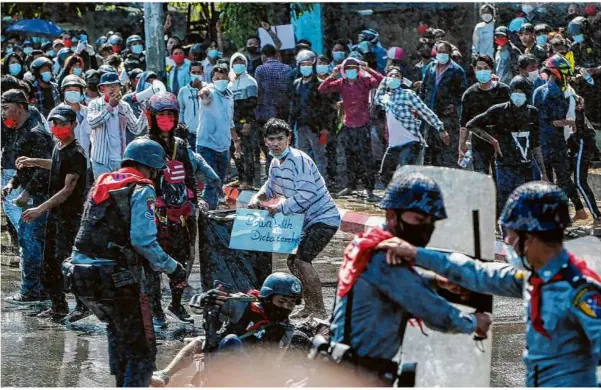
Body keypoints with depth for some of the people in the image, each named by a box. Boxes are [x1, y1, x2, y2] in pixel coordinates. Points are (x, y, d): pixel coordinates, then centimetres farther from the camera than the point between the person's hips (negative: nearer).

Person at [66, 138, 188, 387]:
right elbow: (143, 241, -19)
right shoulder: (142, 190, -7)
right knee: (141, 350, 1)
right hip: (117, 280, -8)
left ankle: (122, 383, 44)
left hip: (82, 279, 8)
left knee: (117, 329, 34)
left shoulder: (101, 184, 15)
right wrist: (172, 268, -7)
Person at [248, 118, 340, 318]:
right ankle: (310, 306, 25)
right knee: (293, 261, 13)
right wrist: (258, 196, 3)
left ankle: (319, 309, -12)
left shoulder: (299, 160, -22)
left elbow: (305, 196, -29)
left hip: (324, 218, -10)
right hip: (308, 220, 10)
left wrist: (280, 208, -25)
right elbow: (270, 186, 24)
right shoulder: (276, 163, 7)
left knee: (301, 259, -19)